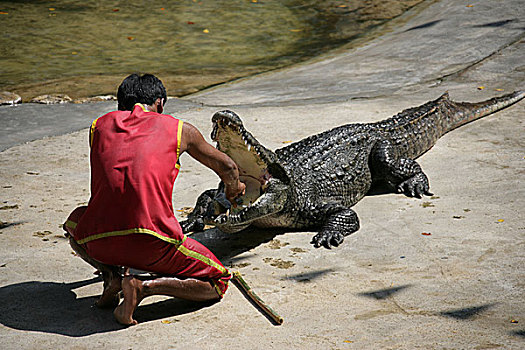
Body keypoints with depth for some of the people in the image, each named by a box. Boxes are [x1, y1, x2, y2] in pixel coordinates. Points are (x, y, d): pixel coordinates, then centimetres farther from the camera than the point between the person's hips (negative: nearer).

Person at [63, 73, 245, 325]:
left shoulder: (99, 125, 20)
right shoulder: (179, 129, 14)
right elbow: (227, 168, 28)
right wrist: (233, 191, 53)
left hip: (99, 244, 3)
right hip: (153, 244, -3)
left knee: (75, 223, 39)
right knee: (218, 283, 19)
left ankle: (110, 274, 10)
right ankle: (145, 287, -6)